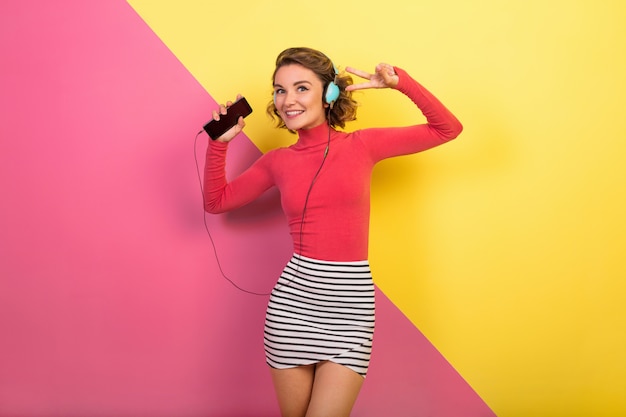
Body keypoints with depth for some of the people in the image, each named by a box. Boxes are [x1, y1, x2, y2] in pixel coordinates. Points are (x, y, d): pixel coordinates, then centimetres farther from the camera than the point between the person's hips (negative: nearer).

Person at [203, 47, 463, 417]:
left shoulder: (362, 145, 1)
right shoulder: (278, 161, 6)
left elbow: (448, 129, 3)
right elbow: (216, 201, 16)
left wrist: (400, 82, -7)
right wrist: (219, 142, 6)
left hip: (351, 303, -2)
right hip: (293, 301, 2)